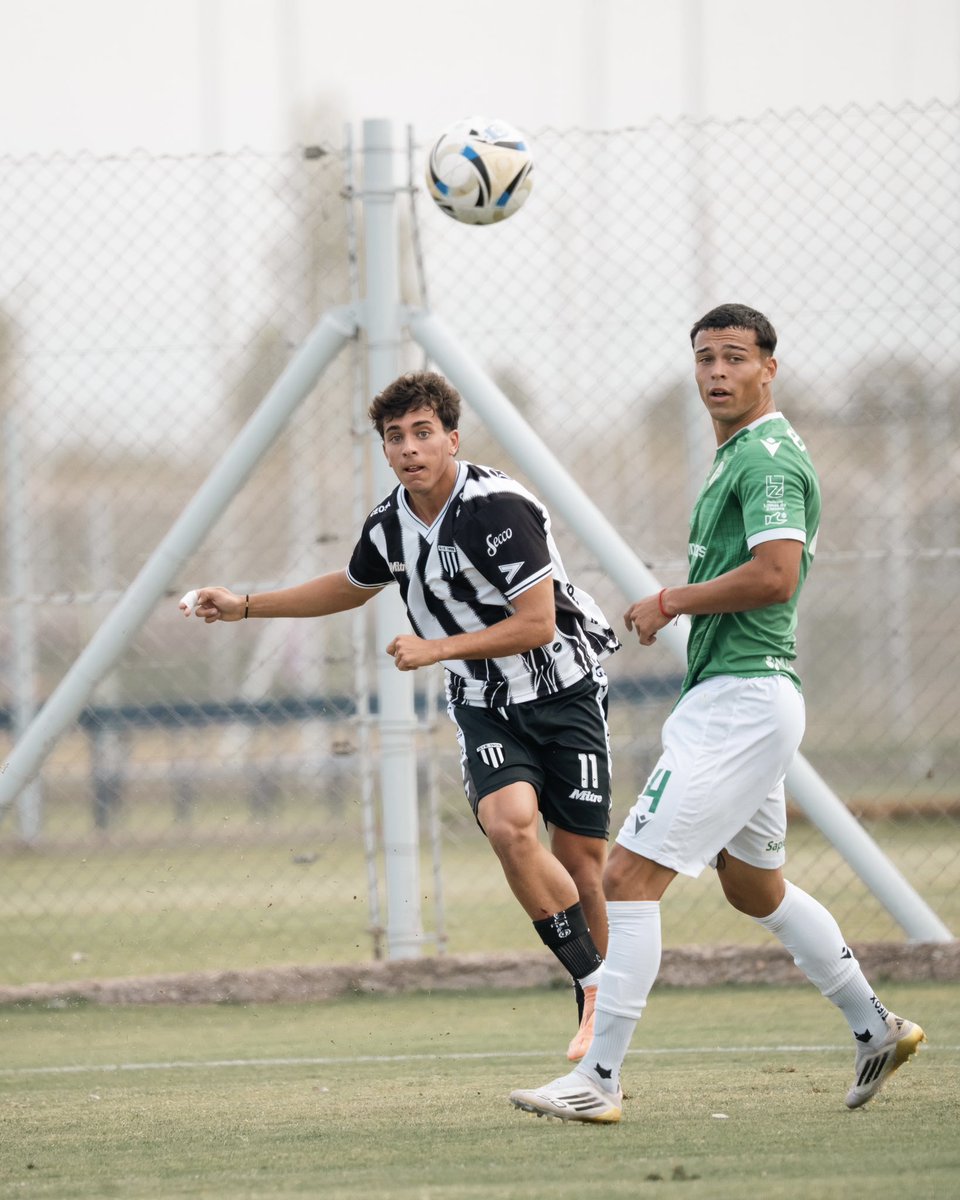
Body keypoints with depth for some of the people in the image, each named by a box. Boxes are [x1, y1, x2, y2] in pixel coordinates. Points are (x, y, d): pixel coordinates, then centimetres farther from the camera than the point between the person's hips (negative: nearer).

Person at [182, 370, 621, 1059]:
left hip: (565, 691, -4)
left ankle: (606, 1002, 17)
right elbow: (352, 588, 25)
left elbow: (536, 623, -20)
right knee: (509, 823, -23)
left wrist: (436, 649, -20)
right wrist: (246, 606, 23)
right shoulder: (390, 525, 2)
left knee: (581, 860, -4)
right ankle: (591, 982, -13)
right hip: (485, 706, 4)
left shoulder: (498, 509, -20)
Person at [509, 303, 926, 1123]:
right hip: (731, 695, 11)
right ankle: (876, 1029, 35)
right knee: (755, 888, 24)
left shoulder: (768, 457, -13)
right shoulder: (739, 456, 19)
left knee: (630, 876, -14)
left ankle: (598, 1080, -15)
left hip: (742, 700, -11)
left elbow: (774, 575, -25)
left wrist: (670, 603, -15)